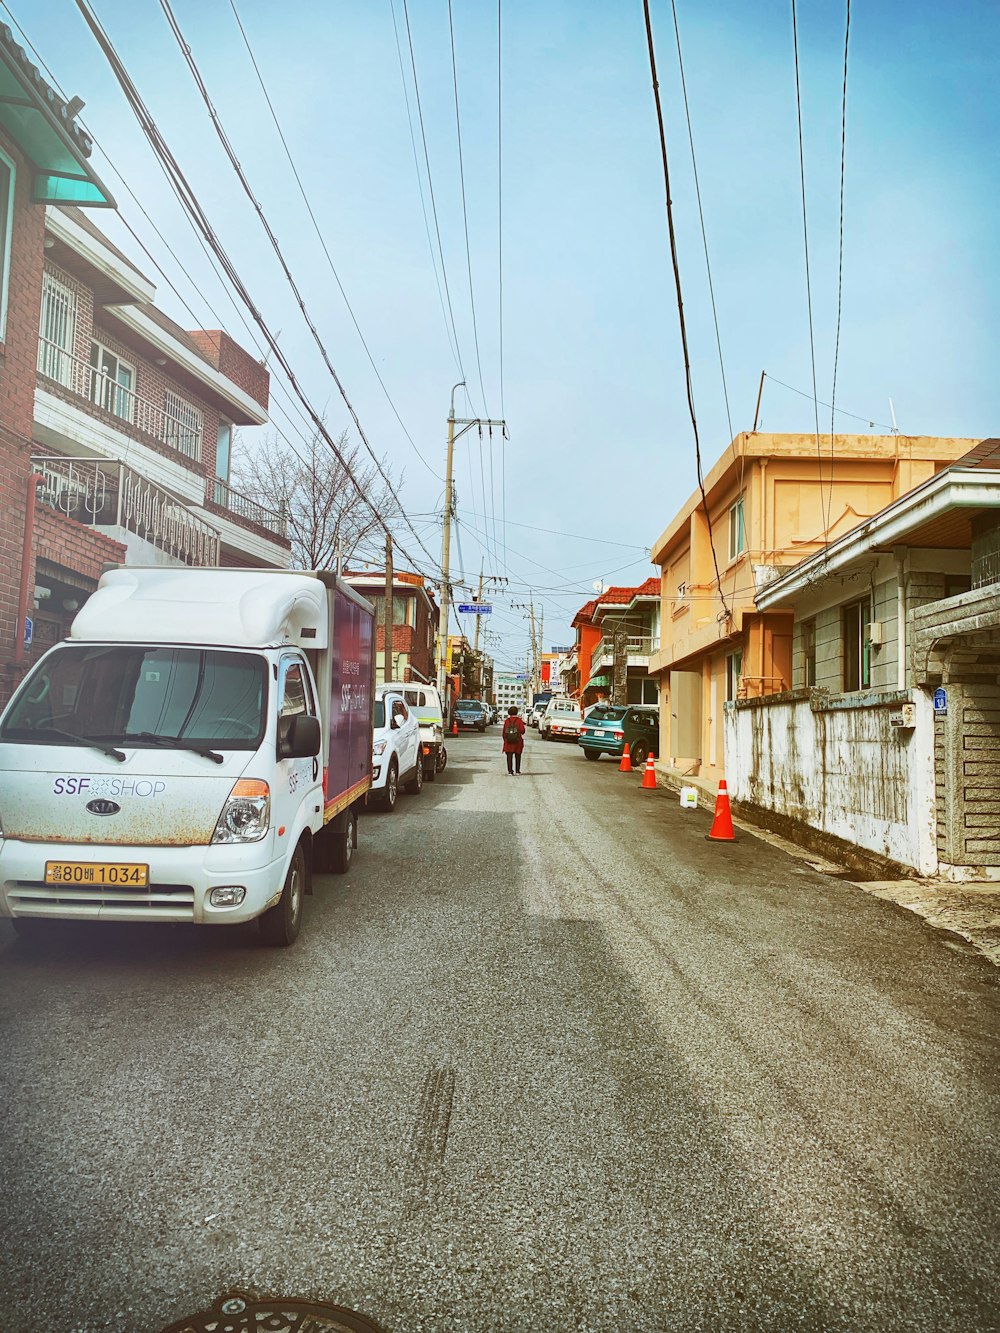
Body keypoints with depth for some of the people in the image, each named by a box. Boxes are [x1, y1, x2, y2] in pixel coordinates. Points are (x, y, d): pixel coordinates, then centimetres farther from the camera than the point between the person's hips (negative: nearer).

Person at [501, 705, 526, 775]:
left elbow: (504, 731, 1)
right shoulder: (519, 720, -7)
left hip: (508, 742, 1)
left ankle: (510, 771, 3)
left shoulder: (506, 721, -1)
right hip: (517, 742, -1)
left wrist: (505, 739, 12)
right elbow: (522, 730, -12)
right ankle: (517, 771, 10)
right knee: (517, 757, 10)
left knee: (509, 757, 6)